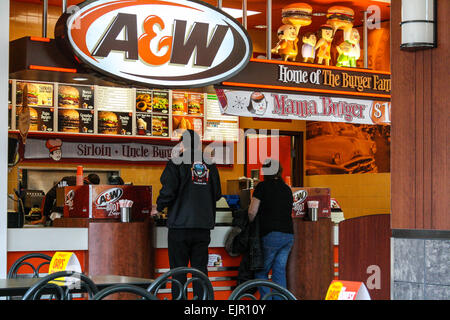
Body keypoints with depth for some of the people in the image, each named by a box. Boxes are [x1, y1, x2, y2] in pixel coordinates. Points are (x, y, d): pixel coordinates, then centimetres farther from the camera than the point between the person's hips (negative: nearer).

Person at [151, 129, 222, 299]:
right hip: (204, 226, 4)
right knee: (200, 269, 8)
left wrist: (158, 208, 4)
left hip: (180, 224, -4)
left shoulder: (176, 163, -6)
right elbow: (217, 194, 13)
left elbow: (168, 191, -14)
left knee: (178, 271, 1)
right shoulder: (210, 165, 8)